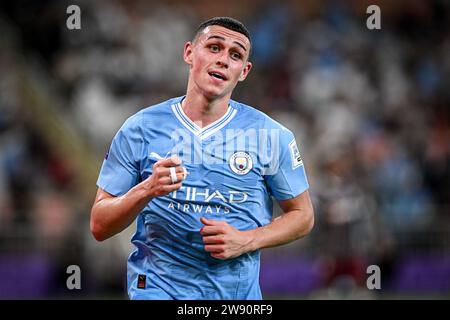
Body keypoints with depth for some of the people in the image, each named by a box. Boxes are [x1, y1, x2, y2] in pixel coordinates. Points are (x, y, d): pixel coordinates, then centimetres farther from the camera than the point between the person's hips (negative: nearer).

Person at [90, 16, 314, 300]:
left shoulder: (270, 136, -2)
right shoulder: (140, 129, -3)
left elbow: (303, 216, 7)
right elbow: (99, 227, -3)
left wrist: (246, 241, -10)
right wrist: (146, 190, -21)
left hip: (238, 290, 1)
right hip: (157, 288, -1)